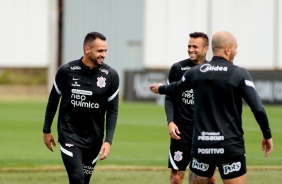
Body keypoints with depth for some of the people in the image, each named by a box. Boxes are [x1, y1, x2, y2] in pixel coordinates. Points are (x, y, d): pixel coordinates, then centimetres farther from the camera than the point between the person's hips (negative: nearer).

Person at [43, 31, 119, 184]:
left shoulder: (110, 75, -4)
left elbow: (112, 110, 2)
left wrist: (108, 141, -7)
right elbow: (53, 100, 7)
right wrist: (46, 130, 12)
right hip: (69, 135, -3)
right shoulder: (66, 71, -8)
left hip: (93, 139, 3)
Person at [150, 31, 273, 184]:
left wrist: (160, 89, 48)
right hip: (230, 147, -3)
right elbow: (258, 108, -13)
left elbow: (176, 87, 26)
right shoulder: (239, 74, -7)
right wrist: (267, 135, 1)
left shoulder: (195, 73, 5)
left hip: (201, 146, 3)